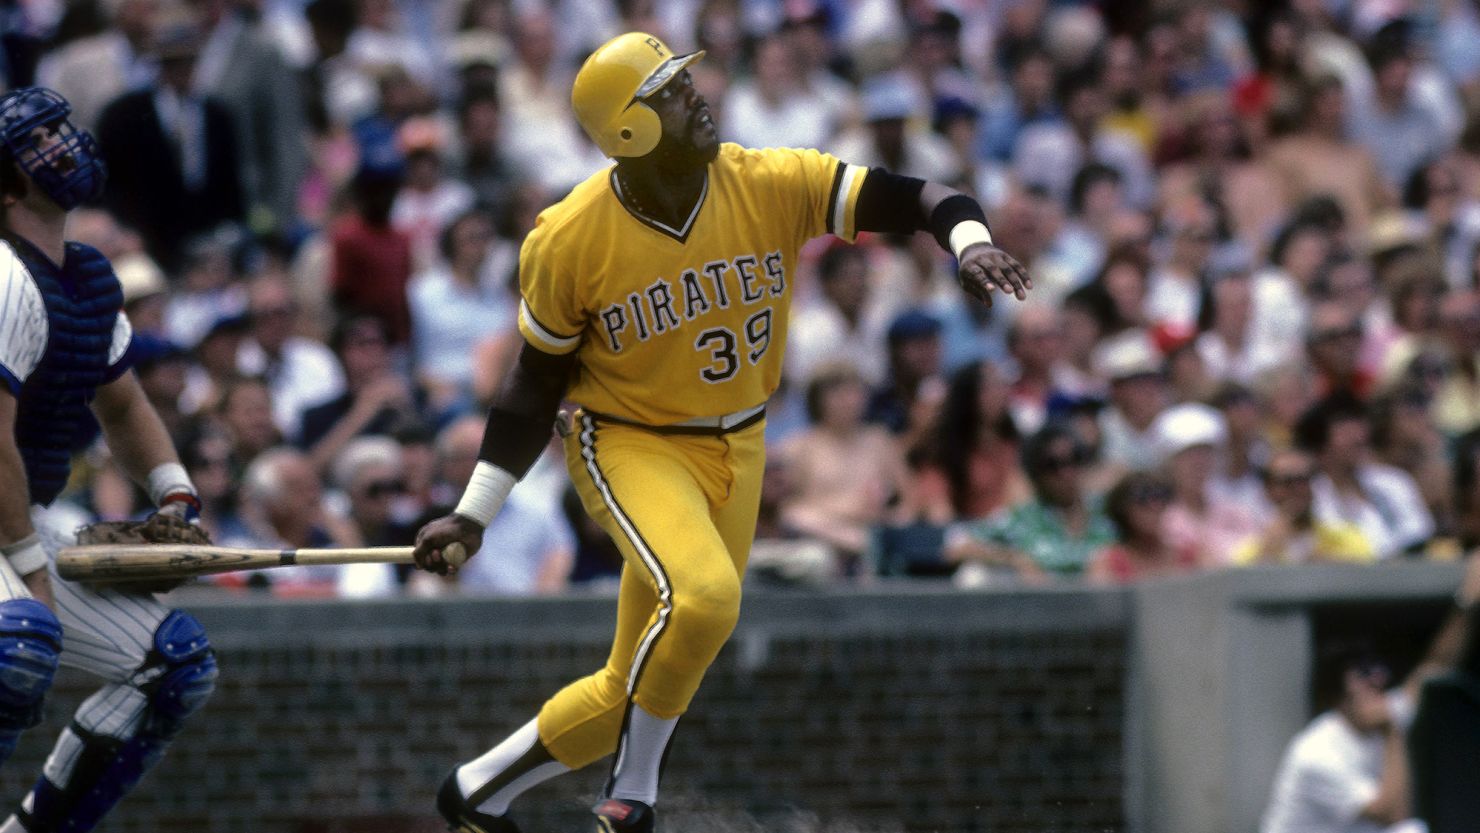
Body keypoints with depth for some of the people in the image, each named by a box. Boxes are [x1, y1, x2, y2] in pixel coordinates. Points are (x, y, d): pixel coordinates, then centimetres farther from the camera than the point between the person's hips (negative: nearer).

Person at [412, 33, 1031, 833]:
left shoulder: (772, 186, -14)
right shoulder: (567, 241, -16)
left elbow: (916, 198, -15)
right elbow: (537, 381, -4)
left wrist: (970, 242, -38)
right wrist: (473, 514, -5)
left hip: (737, 452, 4)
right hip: (627, 445, -4)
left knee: (634, 693, 10)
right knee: (702, 595, -32)